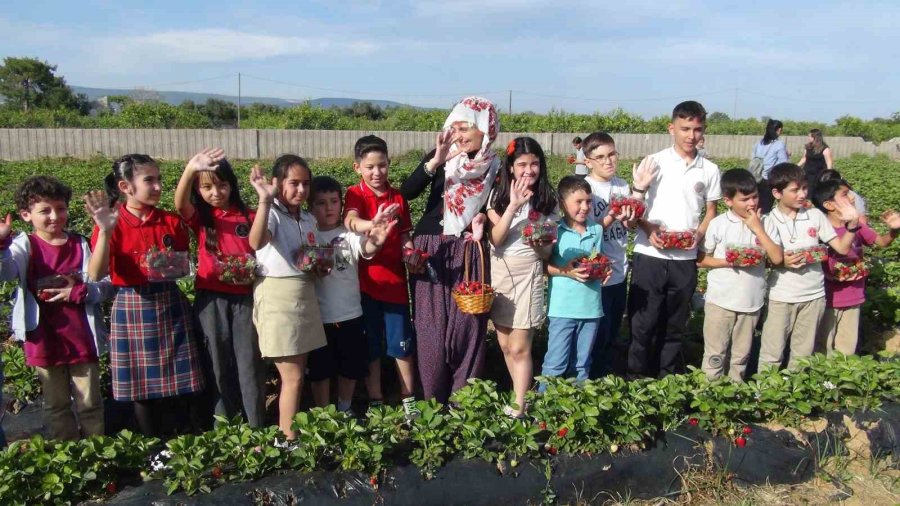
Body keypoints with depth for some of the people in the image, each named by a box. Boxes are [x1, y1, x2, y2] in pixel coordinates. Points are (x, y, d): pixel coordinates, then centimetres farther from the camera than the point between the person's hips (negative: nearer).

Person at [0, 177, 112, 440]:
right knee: (56, 405, 16)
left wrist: (78, 292, -19)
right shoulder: (25, 246, -5)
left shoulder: (81, 245, -2)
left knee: (90, 403, 12)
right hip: (45, 342, 0)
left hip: (83, 339, 0)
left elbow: (106, 286, -3)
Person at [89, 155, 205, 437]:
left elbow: (186, 268, 10)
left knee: (176, 383, 5)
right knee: (141, 386, 7)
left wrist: (173, 269, -13)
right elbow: (96, 275, -17)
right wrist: (105, 232, -27)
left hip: (171, 306, 2)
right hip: (132, 309, -2)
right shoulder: (112, 226, -6)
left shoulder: (172, 222, 2)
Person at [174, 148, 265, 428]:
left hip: (246, 297, 0)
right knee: (218, 366, 9)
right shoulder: (199, 218, 1)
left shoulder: (250, 216, 3)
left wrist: (255, 270, -10)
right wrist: (190, 169, -40)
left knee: (250, 365, 4)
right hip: (211, 300, 0)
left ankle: (257, 429, 15)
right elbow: (180, 203, -22)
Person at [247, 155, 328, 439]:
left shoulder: (309, 220, 10)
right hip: (277, 299, -7)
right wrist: (265, 200, -41)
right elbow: (256, 242, -36)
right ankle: (288, 439, 8)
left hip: (305, 297, 8)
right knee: (293, 376, -4)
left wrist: (320, 268, 4)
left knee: (296, 373, 13)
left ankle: (287, 433, 24)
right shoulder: (271, 214, -13)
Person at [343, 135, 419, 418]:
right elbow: (350, 222, -26)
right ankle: (375, 402, 21)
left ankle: (409, 399, 21)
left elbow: (405, 237, 11)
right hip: (365, 282, -2)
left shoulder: (398, 198, 6)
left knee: (402, 343, 7)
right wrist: (375, 224, -47)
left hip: (395, 281, 2)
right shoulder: (356, 194, -5)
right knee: (371, 344, 8)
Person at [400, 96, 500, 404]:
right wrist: (435, 162, -29)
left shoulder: (495, 167, 1)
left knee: (468, 324, 3)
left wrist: (483, 225, -11)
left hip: (469, 254, 1)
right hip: (431, 251, -1)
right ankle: (432, 401, 14)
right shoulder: (441, 156, -3)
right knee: (431, 326, 2)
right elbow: (407, 193, -16)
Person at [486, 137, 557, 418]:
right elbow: (495, 239, -13)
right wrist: (513, 206, -21)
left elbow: (549, 252, 2)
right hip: (499, 271, 2)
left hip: (529, 273, -2)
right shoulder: (499, 196, -1)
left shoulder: (548, 200, -2)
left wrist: (539, 245, -20)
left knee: (519, 348, -5)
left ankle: (518, 408, 5)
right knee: (505, 345, 12)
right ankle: (520, 396, 29)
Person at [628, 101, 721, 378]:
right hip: (650, 255, -2)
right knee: (643, 322, 1)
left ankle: (668, 380, 26)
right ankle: (636, 378, 14)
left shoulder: (710, 170, 6)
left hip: (686, 258, 3)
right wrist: (649, 230, -16)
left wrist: (699, 234, -7)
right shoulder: (654, 162, -1)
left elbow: (711, 211, 13)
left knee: (675, 324, 12)